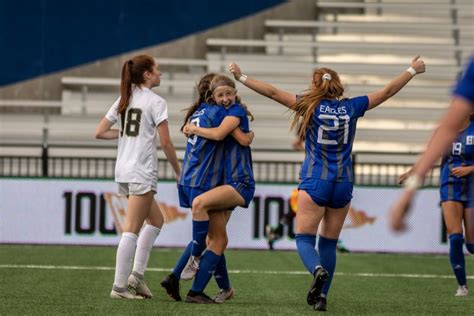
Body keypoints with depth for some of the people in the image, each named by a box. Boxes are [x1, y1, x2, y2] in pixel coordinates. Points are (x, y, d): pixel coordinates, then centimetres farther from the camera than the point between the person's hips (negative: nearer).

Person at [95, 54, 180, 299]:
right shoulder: (155, 102, -8)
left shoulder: (124, 100, 13)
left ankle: (137, 274, 12)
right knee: (132, 230, -7)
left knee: (156, 220, 20)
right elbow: (165, 143, -10)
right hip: (142, 171, -8)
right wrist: (179, 171, 0)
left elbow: (99, 132, 10)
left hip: (123, 169, 8)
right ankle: (120, 287, -8)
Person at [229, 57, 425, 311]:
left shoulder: (311, 106, -3)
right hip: (343, 184, 3)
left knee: (305, 238, -1)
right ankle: (321, 296, 8)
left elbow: (273, 92, -6)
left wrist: (241, 77, 1)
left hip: (314, 183, -3)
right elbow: (387, 91, 12)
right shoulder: (351, 107, 4)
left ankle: (318, 270, -31)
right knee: (329, 243, 12)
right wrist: (412, 70, 24)